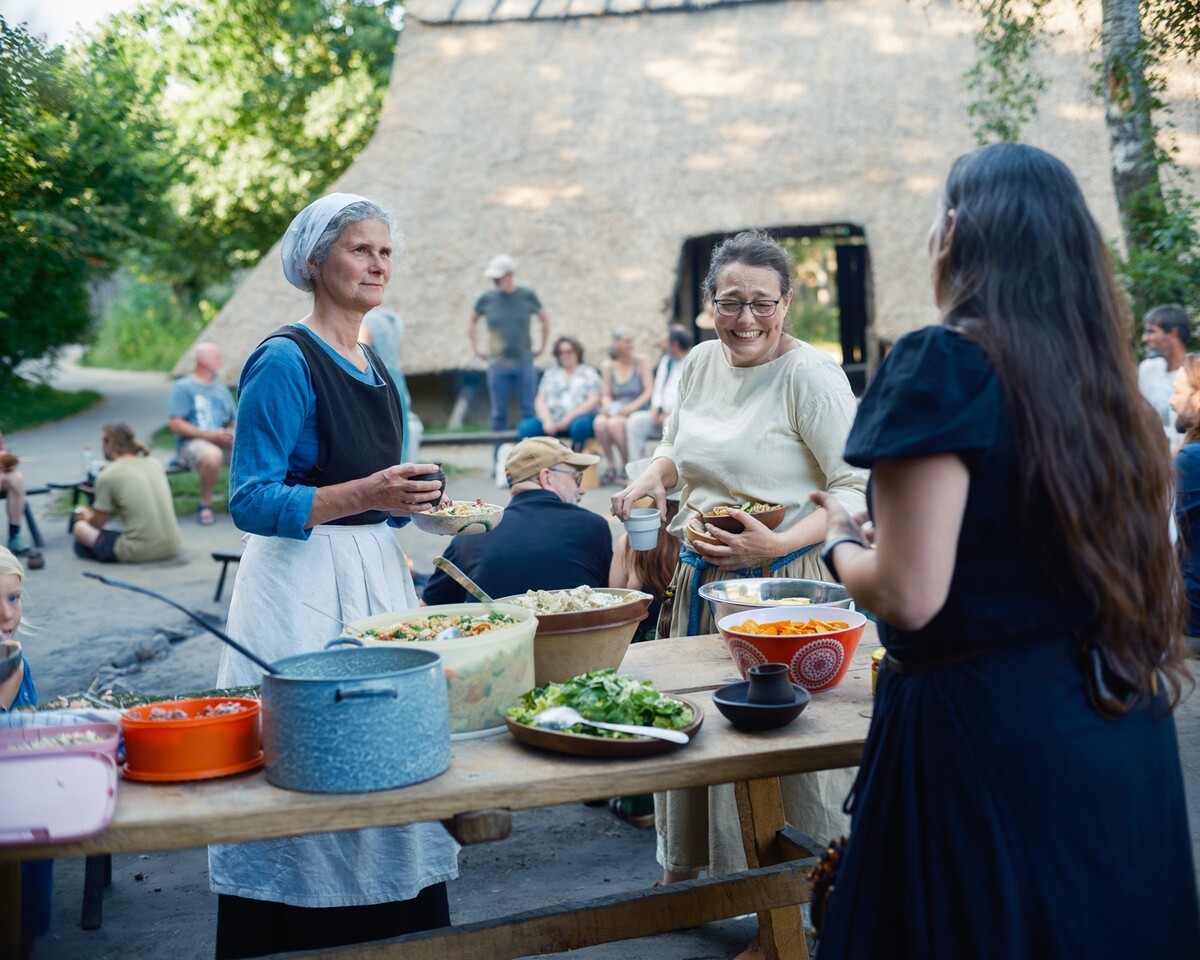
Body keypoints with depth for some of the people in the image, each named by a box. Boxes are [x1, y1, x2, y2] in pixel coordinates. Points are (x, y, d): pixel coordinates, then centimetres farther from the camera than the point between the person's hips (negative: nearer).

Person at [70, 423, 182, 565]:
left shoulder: (107, 476, -6)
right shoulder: (154, 463, 8)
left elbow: (97, 523, 6)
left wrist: (85, 517, 29)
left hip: (139, 552, -4)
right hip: (172, 547, 4)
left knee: (79, 526, 16)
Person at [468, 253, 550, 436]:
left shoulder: (527, 296, 0)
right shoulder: (486, 298, 2)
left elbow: (544, 319, 15)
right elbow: (472, 321, 19)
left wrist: (542, 346, 11)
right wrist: (475, 348, 14)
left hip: (525, 364, -1)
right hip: (497, 365, 1)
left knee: (529, 411, 0)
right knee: (499, 413, 4)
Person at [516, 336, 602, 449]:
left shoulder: (589, 373, 13)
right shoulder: (551, 373, 23)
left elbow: (593, 401, 0)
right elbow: (540, 400, 11)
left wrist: (569, 417, -13)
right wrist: (547, 421, -9)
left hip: (576, 419, -3)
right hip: (551, 419, 3)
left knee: (580, 425, -40)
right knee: (525, 428, -28)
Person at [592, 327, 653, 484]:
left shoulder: (641, 361, 0)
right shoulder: (608, 366, 9)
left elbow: (649, 391, -5)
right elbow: (606, 394, 11)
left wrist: (632, 406, -18)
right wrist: (607, 405, -12)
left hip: (637, 410, -3)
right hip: (615, 408, 3)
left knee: (614, 423, -34)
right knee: (599, 423, -31)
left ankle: (627, 466, -14)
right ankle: (612, 465, -13)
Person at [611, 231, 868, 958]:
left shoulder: (811, 374, -15)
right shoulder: (701, 362, 6)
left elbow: (857, 488, -18)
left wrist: (777, 544, -27)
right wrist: (654, 477, 4)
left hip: (781, 584, -7)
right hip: (703, 578, 7)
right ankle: (688, 864, 39)